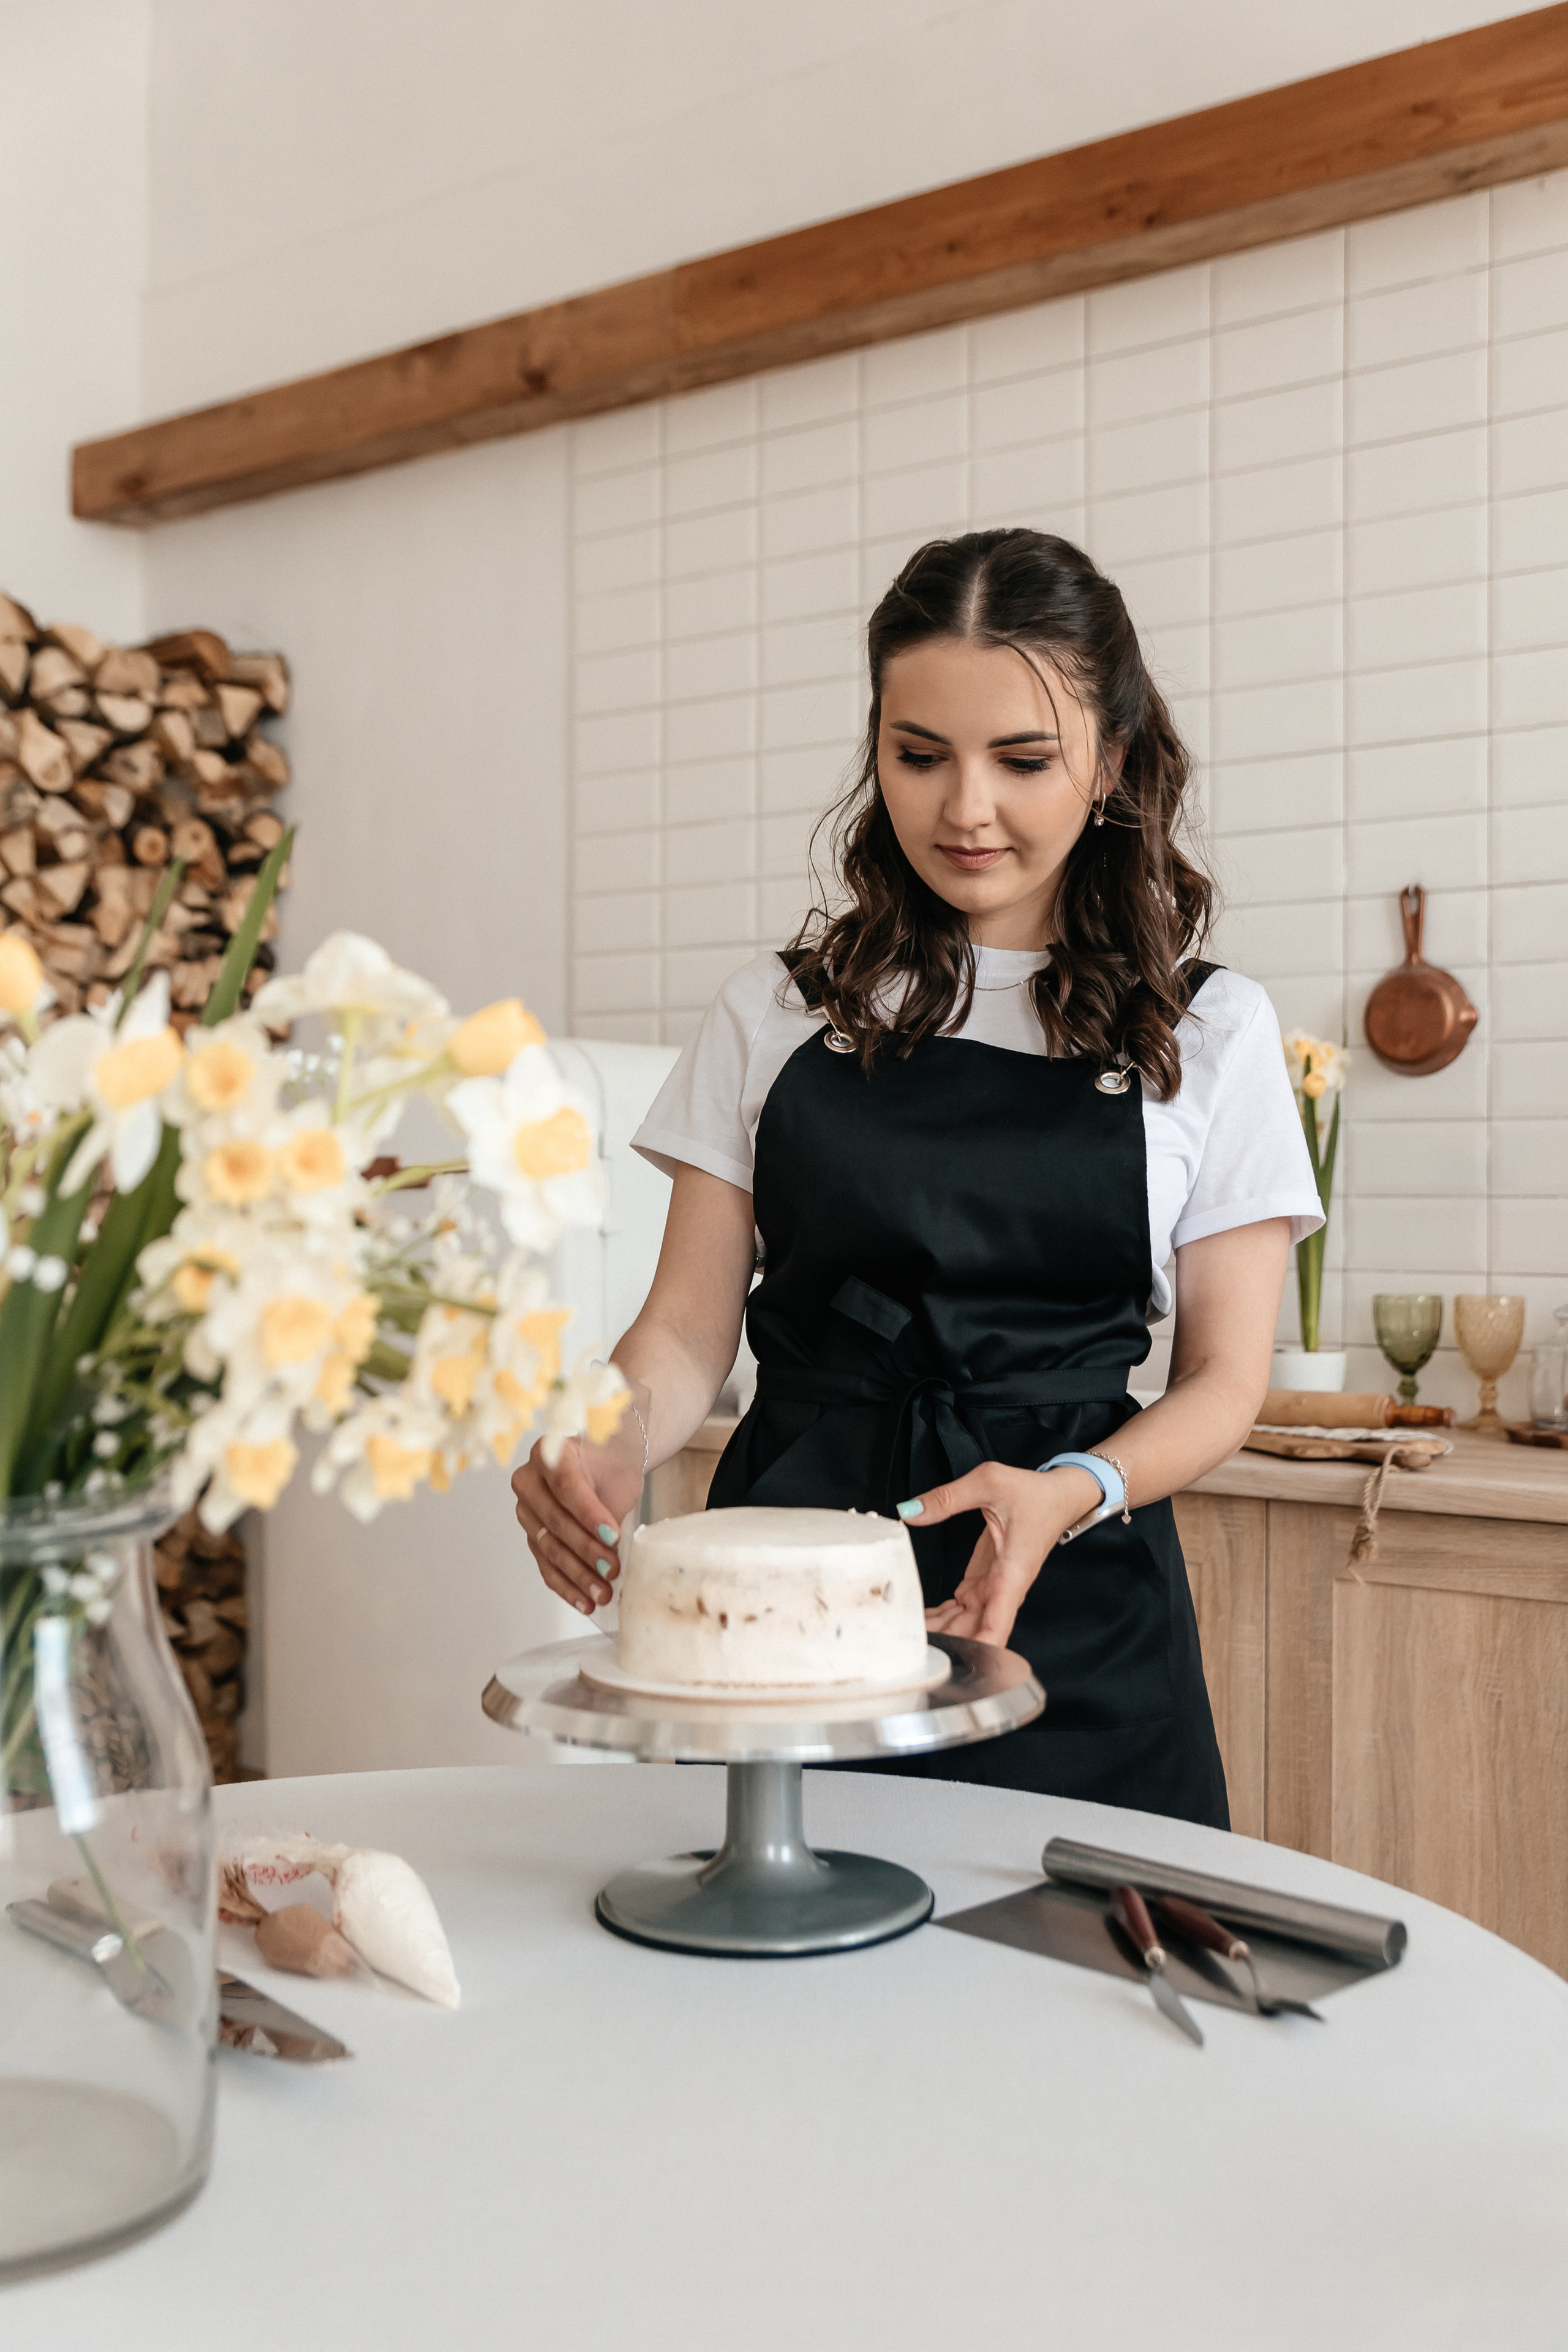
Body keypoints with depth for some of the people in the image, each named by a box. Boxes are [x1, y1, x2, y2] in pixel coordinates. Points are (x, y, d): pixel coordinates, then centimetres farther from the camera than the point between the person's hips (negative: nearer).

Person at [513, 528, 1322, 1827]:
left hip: (1067, 1611, 0)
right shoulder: (778, 1011, 7)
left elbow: (1223, 1381, 2)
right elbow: (690, 1330, 4)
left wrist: (1070, 1493, -18)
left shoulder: (1207, 1030, 3)